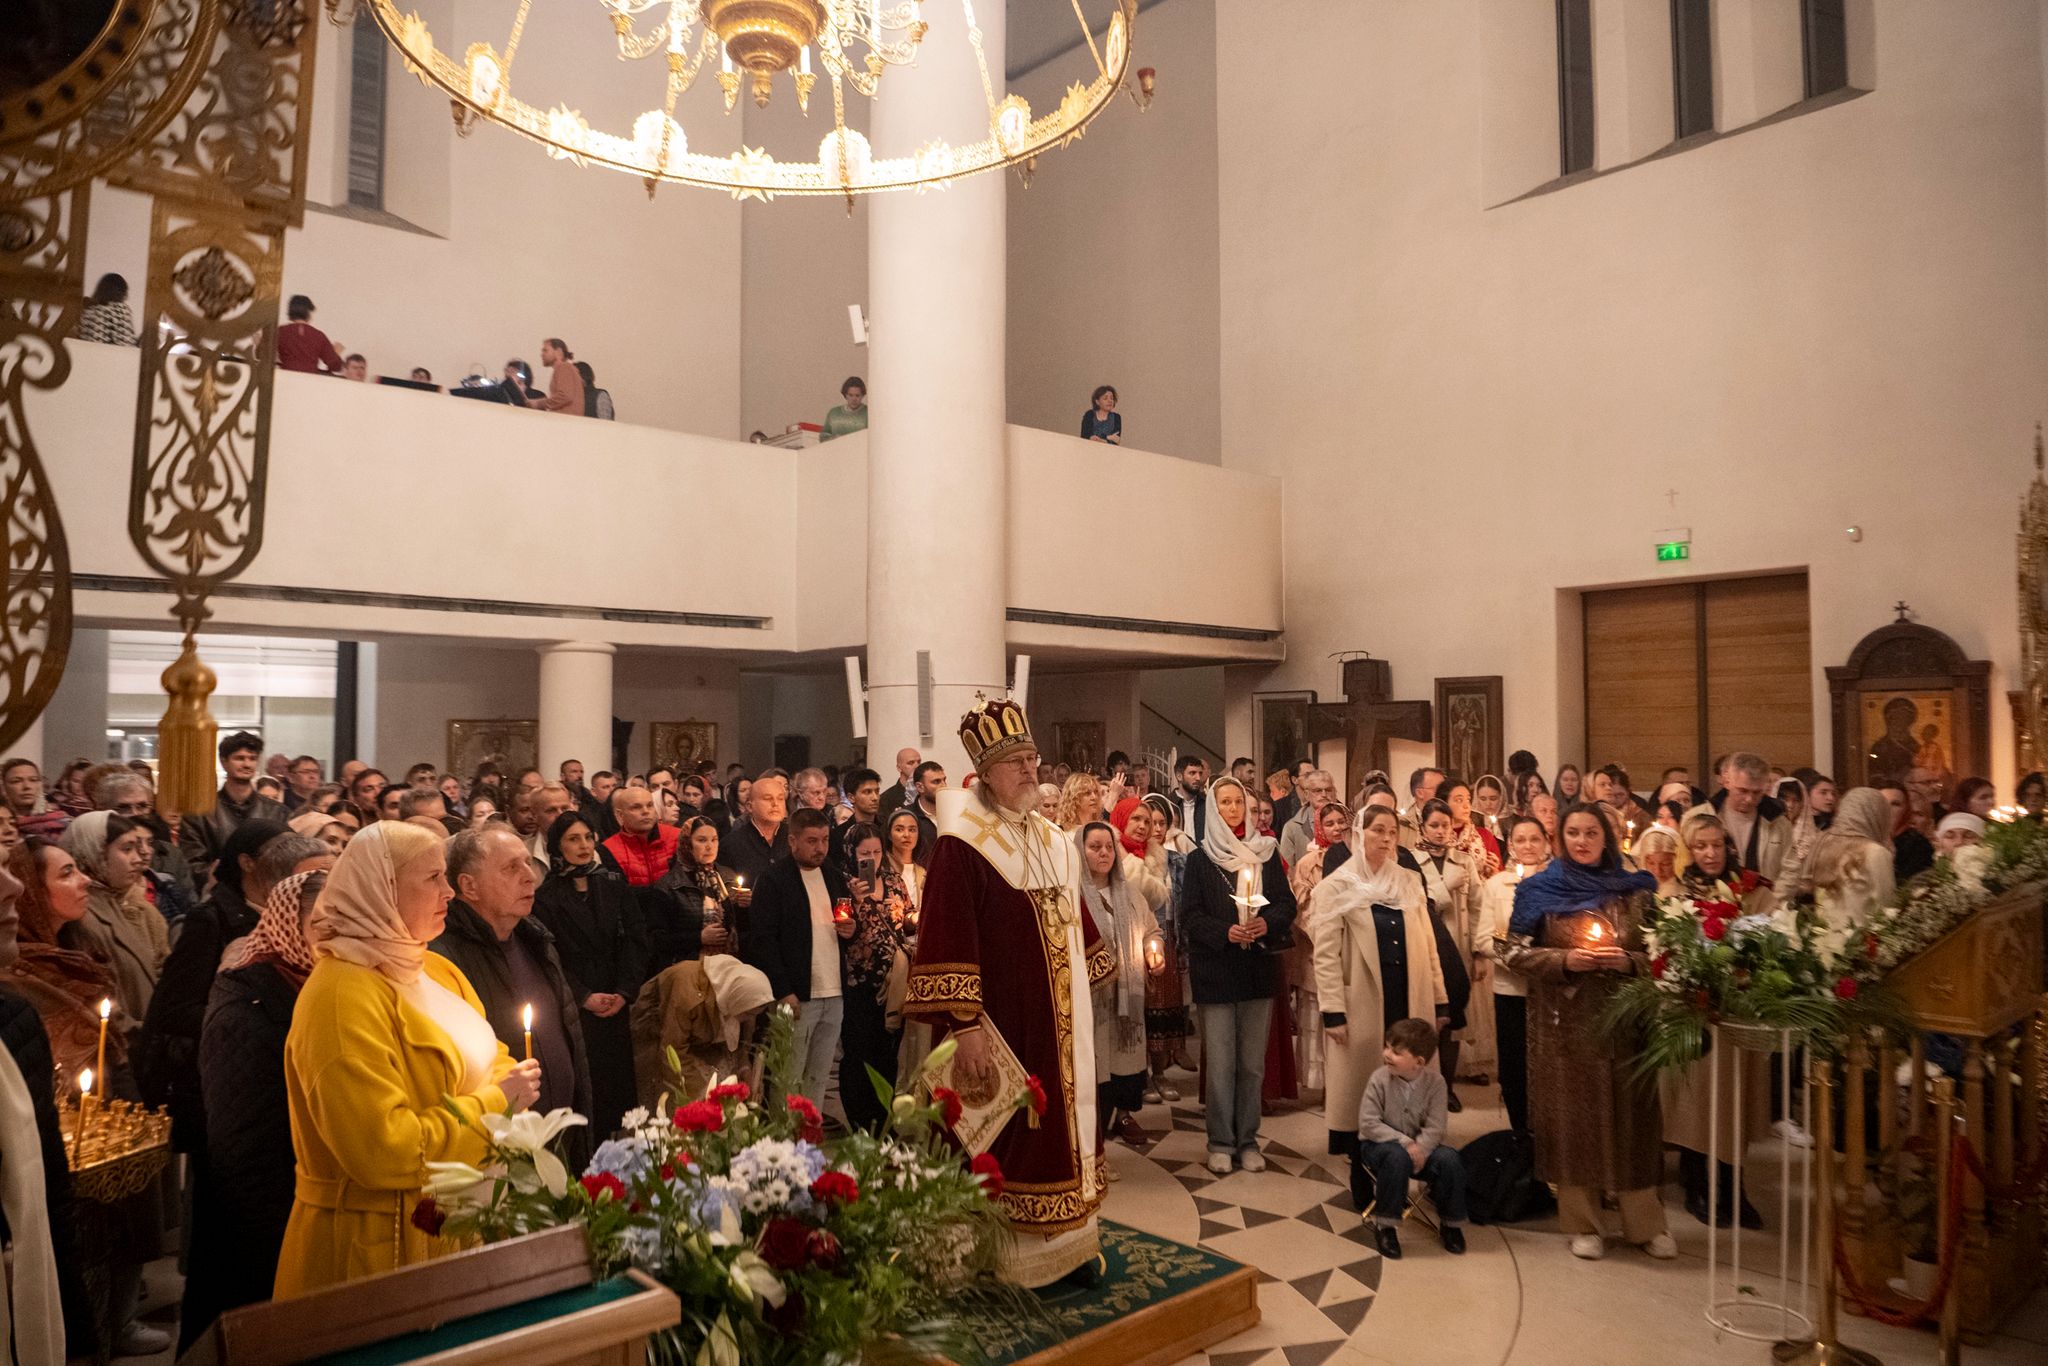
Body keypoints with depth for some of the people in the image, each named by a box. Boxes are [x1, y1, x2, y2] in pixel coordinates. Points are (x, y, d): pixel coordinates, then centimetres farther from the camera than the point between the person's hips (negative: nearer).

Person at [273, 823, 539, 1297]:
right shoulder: (342, 995, -21)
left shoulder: (435, 969, 8)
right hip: (380, 1241, -8)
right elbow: (382, 1150, -26)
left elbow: (486, 1059, 18)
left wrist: (510, 1082, -5)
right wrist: (494, 1103, -18)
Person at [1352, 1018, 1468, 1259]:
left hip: (1419, 1146, 2)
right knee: (1398, 1157, -35)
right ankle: (1385, 1225, -18)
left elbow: (1435, 1127, -13)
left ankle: (1450, 1223, 1)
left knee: (1449, 1159, -24)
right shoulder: (1380, 1079, -18)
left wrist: (1419, 1149, -30)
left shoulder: (1435, 1081, -14)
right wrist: (1405, 1142, -25)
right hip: (1379, 1144, -2)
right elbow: (1368, 1123, -18)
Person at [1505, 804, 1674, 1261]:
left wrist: (1627, 961, -12)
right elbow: (1515, 953, 0)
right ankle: (1582, 1225, 16)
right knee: (1573, 1117, 4)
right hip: (1565, 1022, -1)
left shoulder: (1634, 890, 5)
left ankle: (1646, 1223, 20)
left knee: (1630, 1114, 4)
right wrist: (1564, 960, -14)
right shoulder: (1540, 890, 1)